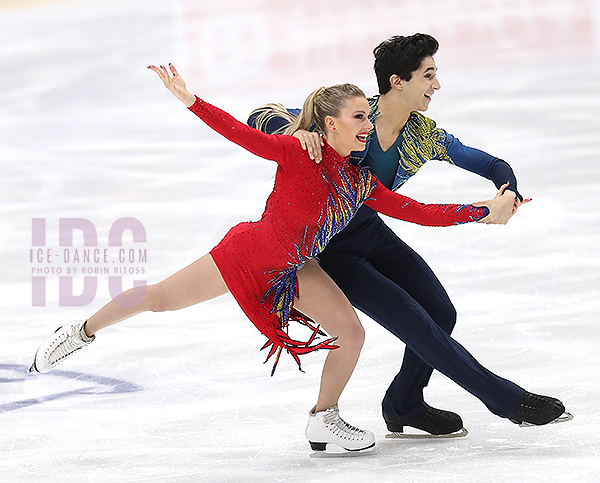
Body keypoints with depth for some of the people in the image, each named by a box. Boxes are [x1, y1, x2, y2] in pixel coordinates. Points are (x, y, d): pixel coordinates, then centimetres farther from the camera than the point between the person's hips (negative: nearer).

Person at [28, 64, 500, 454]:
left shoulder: (360, 182, -7)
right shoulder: (298, 154, -24)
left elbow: (418, 212, -5)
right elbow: (242, 134, -29)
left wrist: (480, 210, -9)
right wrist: (191, 101, -38)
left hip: (293, 270, 6)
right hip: (248, 254, -6)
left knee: (352, 334, -4)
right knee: (157, 298, 1)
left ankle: (324, 420, 19)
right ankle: (82, 332, 27)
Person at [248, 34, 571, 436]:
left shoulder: (423, 135, -8)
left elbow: (494, 166, -3)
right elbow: (261, 116, -24)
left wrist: (508, 198, -26)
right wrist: (296, 131, -46)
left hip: (370, 231, 7)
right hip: (328, 248, -7)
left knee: (442, 314, 0)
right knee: (416, 323, -12)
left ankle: (404, 407, 25)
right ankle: (509, 401, -3)